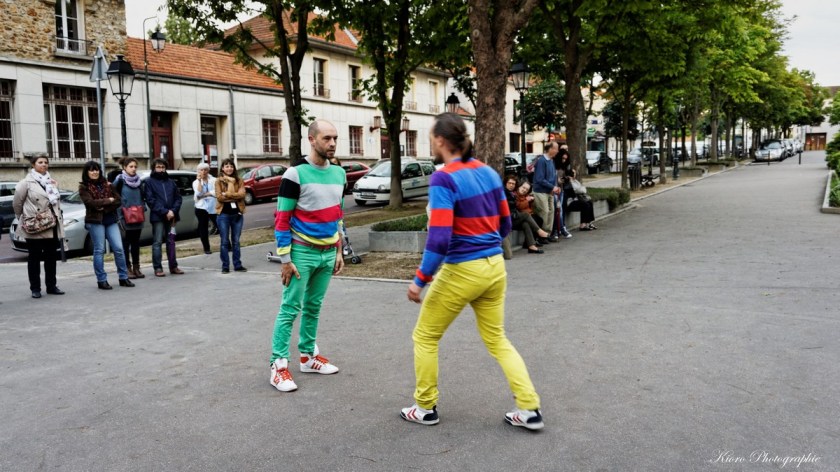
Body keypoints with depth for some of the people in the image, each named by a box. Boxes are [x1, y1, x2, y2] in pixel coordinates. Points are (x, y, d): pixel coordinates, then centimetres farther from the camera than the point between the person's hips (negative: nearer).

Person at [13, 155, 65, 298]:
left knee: (51, 258, 10)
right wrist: (23, 218, 5)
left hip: (52, 227, 5)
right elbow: (17, 203, -2)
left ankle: (51, 286, 17)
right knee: (34, 258, 3)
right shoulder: (26, 183, -4)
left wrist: (58, 219, 12)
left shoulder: (52, 182, 14)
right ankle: (35, 288, 9)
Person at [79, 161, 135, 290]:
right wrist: (109, 200, -6)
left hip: (111, 220, 3)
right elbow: (91, 202, -13)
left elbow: (118, 201, 5)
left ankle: (123, 278, 8)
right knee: (99, 250, -1)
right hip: (95, 221, -3)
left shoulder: (107, 184, 13)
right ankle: (101, 280, 6)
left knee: (119, 248, -1)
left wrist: (104, 208, -9)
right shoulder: (84, 187, 3)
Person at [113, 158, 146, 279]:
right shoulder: (120, 180, -6)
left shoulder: (138, 181, 11)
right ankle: (127, 268, 5)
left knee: (136, 243, 10)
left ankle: (136, 268, 16)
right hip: (125, 217, -5)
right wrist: (120, 214, -13)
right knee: (125, 243, 1)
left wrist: (143, 210, 7)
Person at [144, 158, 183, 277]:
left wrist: (173, 211, -7)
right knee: (157, 242, -2)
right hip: (157, 217, -4)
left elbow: (178, 197, 10)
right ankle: (158, 268, 2)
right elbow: (150, 200, -7)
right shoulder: (149, 182, 2)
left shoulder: (171, 182, 14)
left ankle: (173, 266, 15)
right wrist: (165, 212, -14)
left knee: (171, 242, 9)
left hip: (171, 216, 4)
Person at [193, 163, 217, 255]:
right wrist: (199, 181, -13)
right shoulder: (196, 182, 6)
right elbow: (198, 193, -12)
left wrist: (204, 195, -13)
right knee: (203, 228, 4)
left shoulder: (214, 180, 4)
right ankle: (206, 248, 12)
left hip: (213, 207, -1)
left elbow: (216, 192, -10)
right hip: (201, 208, 1)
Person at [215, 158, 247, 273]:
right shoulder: (219, 181, 0)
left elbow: (242, 194, -8)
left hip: (237, 213, 2)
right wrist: (235, 197, -11)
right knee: (225, 241, 3)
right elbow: (219, 197, -10)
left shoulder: (239, 180, 6)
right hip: (223, 214, -2)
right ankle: (225, 266, 8)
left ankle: (237, 265, 14)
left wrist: (227, 194, -16)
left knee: (236, 241, 9)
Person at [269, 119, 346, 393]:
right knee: (290, 308, -3)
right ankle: (279, 364, 4)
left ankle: (308, 356, 26)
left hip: (328, 253, 6)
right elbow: (281, 220, -10)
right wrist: (285, 259, -13)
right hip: (302, 253, -6)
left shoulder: (339, 174, 8)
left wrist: (339, 252, 15)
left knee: (314, 306, 14)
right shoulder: (295, 174, -12)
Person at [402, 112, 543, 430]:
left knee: (425, 337, 14)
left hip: (462, 272, -7)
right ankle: (530, 410, 18)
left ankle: (425, 408, 25)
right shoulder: (488, 172, 4)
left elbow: (439, 238, -23)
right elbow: (505, 224, 12)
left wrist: (420, 279, -15)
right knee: (497, 339, 20)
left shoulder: (443, 178, -17)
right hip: (495, 268, 7)